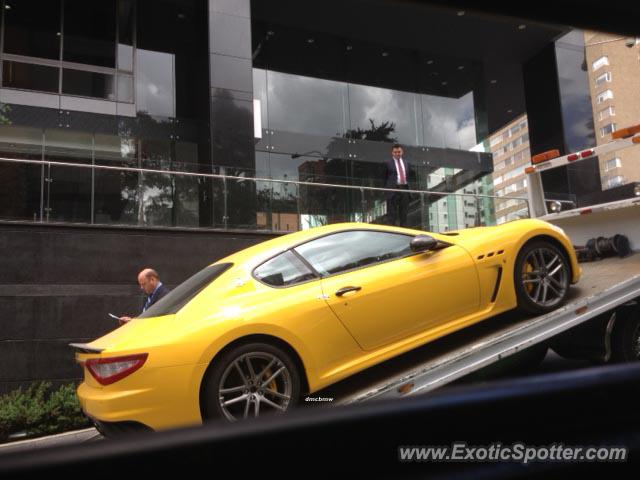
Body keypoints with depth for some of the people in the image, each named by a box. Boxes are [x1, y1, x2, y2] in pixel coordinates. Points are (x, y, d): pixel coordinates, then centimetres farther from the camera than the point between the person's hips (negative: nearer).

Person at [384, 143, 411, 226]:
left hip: (404, 188, 5)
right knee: (392, 212, -6)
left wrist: (408, 187, 11)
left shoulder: (405, 163, 19)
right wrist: (386, 190, -1)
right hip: (393, 189, -5)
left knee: (404, 211, 6)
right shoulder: (388, 163, 3)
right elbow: (385, 177, 5)